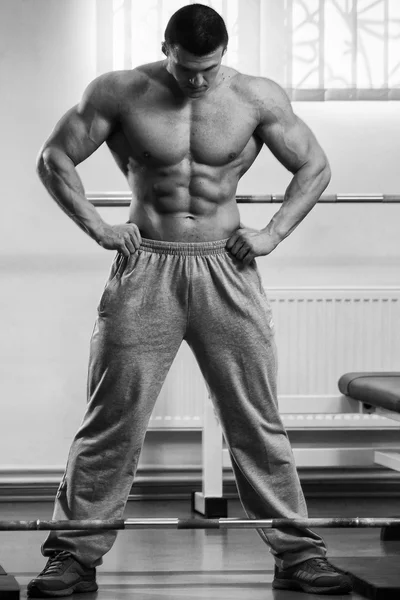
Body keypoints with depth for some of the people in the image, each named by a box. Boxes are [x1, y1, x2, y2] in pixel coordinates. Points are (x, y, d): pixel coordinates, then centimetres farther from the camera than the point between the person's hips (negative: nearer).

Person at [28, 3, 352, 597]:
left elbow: (314, 167, 10)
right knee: (112, 420, -1)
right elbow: (55, 158, 5)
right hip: (146, 267, -1)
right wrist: (97, 227, -4)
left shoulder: (258, 98, 1)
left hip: (227, 270, 1)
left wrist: (272, 233, -1)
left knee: (258, 420, 4)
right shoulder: (119, 93, -2)